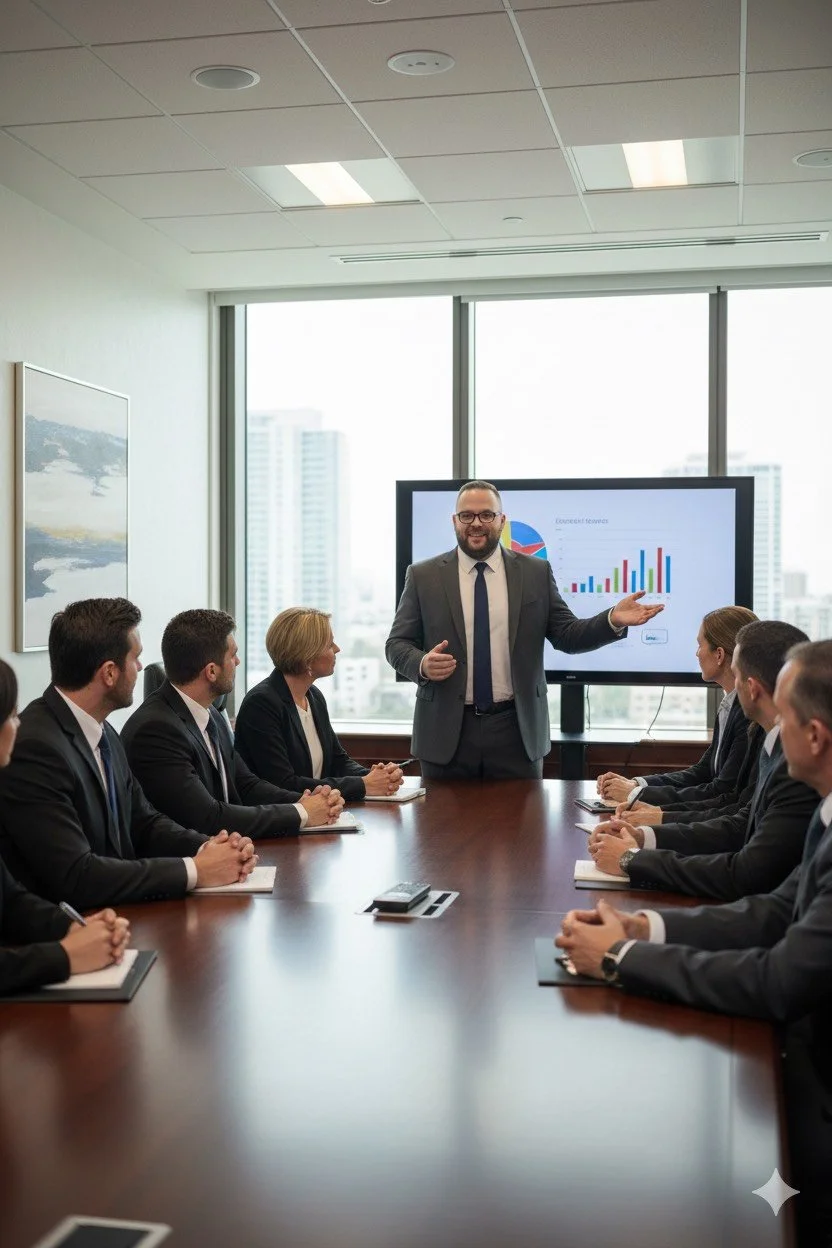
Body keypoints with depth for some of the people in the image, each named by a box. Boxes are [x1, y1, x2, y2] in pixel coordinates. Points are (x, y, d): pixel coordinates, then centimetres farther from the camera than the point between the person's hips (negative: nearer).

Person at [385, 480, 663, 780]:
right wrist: (423, 664, -19)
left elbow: (566, 636, 4)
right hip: (447, 730, -1)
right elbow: (397, 644, 3)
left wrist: (613, 620, -13)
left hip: (516, 729, 1)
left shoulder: (536, 572, 5)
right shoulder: (423, 576, 3)